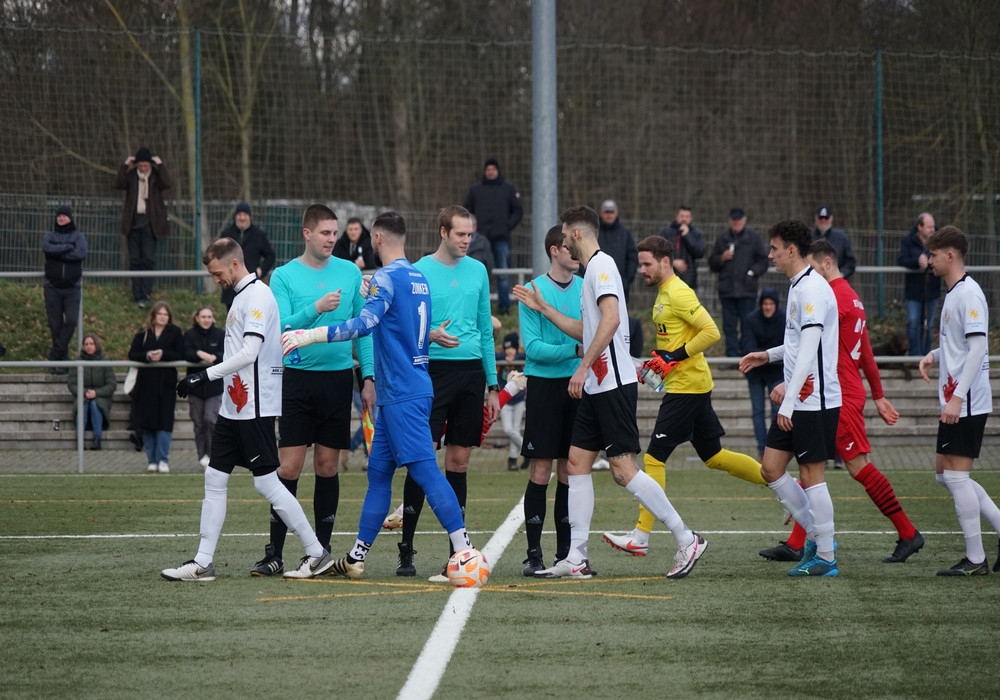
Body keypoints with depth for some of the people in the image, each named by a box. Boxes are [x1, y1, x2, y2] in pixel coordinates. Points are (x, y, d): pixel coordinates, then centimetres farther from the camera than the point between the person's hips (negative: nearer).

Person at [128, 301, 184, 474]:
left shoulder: (175, 333, 4)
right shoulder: (143, 333, 9)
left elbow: (180, 356, -3)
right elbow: (132, 354, 3)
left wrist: (163, 355, -16)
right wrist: (147, 356, -14)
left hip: (166, 383, -2)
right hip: (146, 382, 2)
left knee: (164, 421, -8)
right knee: (147, 423, 2)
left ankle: (163, 459, -4)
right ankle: (152, 460, 9)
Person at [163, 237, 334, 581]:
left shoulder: (257, 295, -14)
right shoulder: (241, 297, 16)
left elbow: (249, 353, -22)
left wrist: (206, 374, -22)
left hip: (255, 407, -10)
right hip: (234, 407, 10)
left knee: (266, 482, -7)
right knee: (215, 479, 6)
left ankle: (317, 553, 1)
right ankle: (203, 562, 7)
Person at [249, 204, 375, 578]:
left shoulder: (350, 272, 7)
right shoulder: (284, 276, 0)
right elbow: (280, 327, -8)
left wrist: (369, 377, 2)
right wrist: (316, 309, -22)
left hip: (338, 376, 2)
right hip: (298, 376, -2)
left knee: (328, 466, 5)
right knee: (289, 467, -6)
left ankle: (322, 550, 12)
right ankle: (275, 554, -3)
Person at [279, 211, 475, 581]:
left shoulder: (386, 278, -12)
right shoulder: (419, 279, 15)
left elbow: (365, 323, -26)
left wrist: (310, 336, -28)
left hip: (402, 394, -9)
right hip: (404, 392, 9)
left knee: (424, 468, -12)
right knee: (378, 471, 12)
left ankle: (464, 550, -17)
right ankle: (357, 557, 16)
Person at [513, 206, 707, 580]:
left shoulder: (601, 265, -10)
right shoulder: (593, 269, 20)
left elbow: (610, 319, -23)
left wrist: (583, 367, -24)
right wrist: (542, 307, 31)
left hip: (614, 383, -10)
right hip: (596, 385, 10)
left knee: (623, 468, -11)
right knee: (577, 462, 6)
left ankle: (686, 540, -5)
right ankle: (576, 558, 5)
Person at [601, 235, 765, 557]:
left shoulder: (678, 293, -16)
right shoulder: (664, 293, 15)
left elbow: (711, 332, -22)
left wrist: (677, 356, -20)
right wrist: (659, 361, 11)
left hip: (687, 386, -11)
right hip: (686, 384, 11)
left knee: (654, 457, -10)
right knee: (713, 456, 16)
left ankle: (640, 537, -9)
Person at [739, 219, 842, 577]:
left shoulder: (812, 289, -17)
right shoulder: (798, 287, 15)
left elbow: (809, 349, -23)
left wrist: (789, 402, -24)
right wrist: (769, 355, 21)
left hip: (815, 399, -10)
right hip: (797, 401, 10)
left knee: (811, 475, -4)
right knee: (771, 469, 9)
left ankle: (826, 557, 3)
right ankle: (817, 536, 17)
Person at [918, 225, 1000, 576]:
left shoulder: (968, 294, -15)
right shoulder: (953, 293, 16)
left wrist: (957, 398, -25)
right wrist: (934, 355, 8)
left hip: (967, 402, -10)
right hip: (955, 401, 10)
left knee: (956, 475, -7)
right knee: (944, 472, 13)